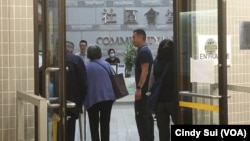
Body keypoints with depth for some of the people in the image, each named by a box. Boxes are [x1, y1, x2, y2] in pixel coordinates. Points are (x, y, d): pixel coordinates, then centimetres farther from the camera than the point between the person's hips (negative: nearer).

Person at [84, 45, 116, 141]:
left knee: (94, 125, 8)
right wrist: (113, 94, 22)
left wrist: (83, 99, 14)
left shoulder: (86, 67, 0)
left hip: (92, 99, -2)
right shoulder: (106, 64, 6)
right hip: (107, 97, 2)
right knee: (105, 123, 11)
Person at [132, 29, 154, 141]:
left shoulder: (143, 51, -15)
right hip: (147, 89, 10)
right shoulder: (144, 50, 17)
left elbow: (145, 71, -22)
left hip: (143, 89, -10)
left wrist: (139, 88, -23)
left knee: (141, 116, -8)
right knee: (147, 115, 12)